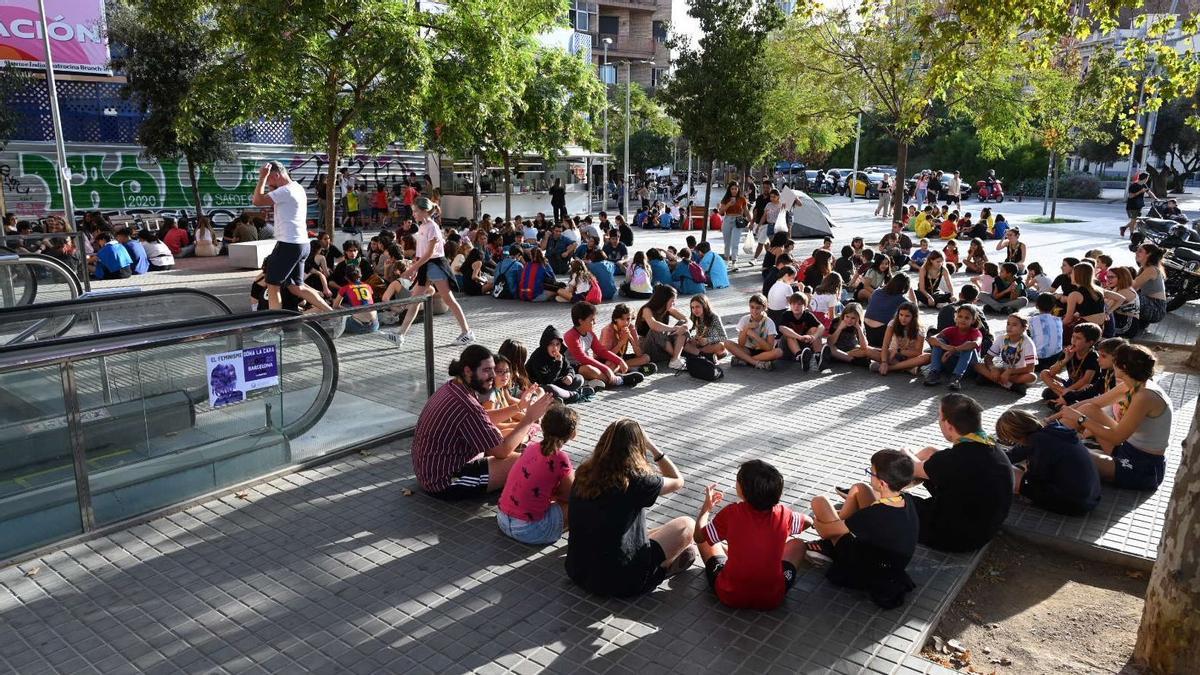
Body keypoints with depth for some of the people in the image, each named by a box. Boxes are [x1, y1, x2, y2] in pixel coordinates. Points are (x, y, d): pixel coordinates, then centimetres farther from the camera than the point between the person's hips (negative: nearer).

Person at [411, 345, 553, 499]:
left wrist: (519, 407, 10)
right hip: (444, 483, -10)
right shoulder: (466, 406, -29)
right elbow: (501, 451, -23)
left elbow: (485, 420, 17)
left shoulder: (452, 387, 1)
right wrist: (529, 419, -16)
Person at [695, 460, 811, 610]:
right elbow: (807, 522, 13)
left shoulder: (731, 513, -17)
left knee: (706, 538, 19)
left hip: (729, 597, -2)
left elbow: (698, 536, -2)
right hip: (773, 598, 2)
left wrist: (707, 507, 13)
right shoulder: (783, 514, -10)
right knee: (797, 544, 22)